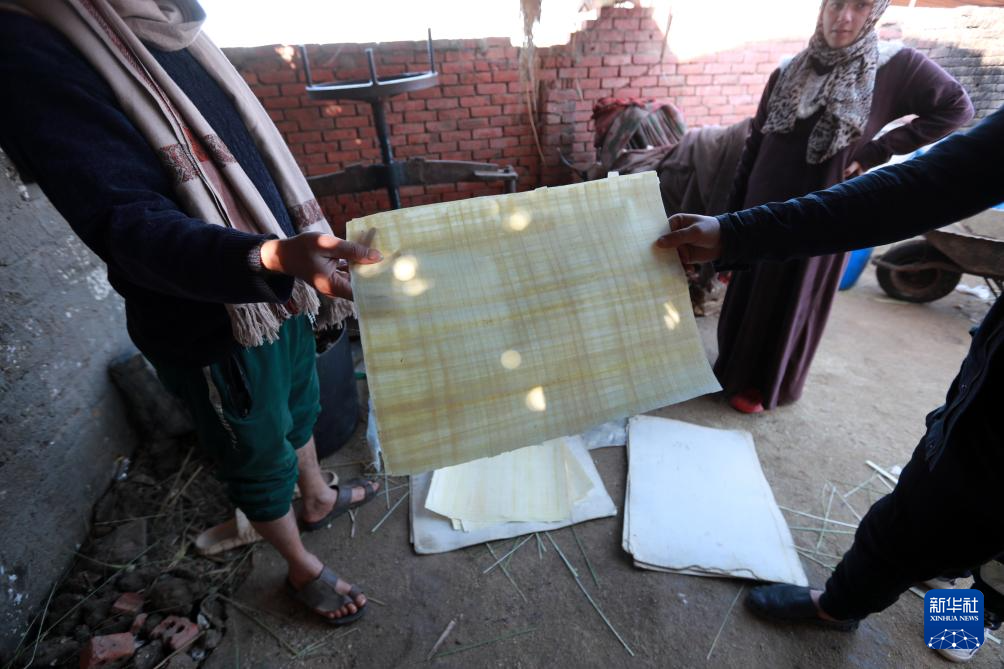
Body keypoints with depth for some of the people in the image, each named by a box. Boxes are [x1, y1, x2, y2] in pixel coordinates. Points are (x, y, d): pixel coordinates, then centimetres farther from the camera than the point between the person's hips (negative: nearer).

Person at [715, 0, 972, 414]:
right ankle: (734, 372, 32)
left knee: (792, 305, 8)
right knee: (747, 296, 12)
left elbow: (956, 107, 5)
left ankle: (766, 385, 27)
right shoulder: (787, 72, 2)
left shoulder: (896, 67, -5)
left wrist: (878, 152, -7)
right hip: (764, 209, 3)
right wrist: (732, 217, 2)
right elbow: (754, 146, 4)